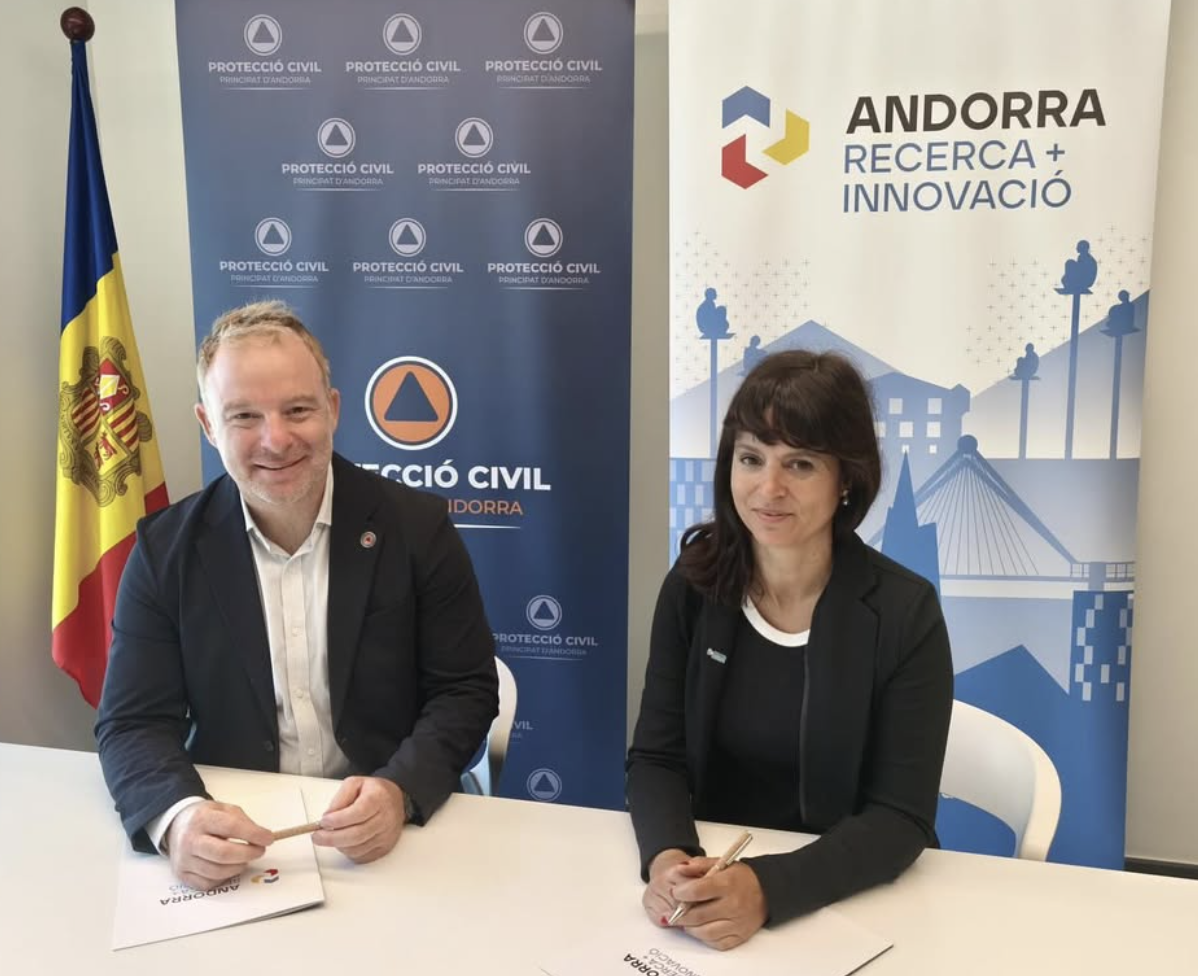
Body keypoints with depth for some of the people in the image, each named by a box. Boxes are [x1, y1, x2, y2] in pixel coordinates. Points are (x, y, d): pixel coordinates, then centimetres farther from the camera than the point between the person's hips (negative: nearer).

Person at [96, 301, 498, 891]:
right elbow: (133, 724, -3)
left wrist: (400, 792, -22)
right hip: (226, 838, 2)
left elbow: (466, 689, -4)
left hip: (391, 837, -1)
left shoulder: (416, 527, -5)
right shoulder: (167, 549, -2)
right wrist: (177, 816, -24)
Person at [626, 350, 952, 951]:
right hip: (716, 879, 2)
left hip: (853, 903, -1)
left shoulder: (904, 612, -13)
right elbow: (656, 757, -3)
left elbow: (901, 818, -14)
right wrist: (668, 858, -23)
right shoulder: (693, 586, -4)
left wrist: (767, 888, -28)